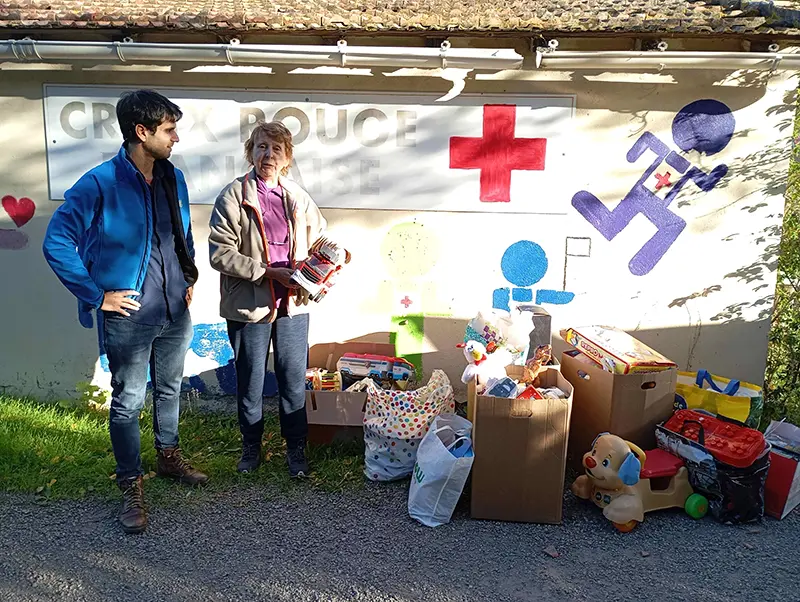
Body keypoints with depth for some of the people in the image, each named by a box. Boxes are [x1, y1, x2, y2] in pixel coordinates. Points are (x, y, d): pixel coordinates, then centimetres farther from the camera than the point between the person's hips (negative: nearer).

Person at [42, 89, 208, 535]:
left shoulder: (174, 179, 4)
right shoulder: (101, 183, -15)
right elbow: (57, 244, -16)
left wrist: (190, 278, 13)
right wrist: (98, 295, -14)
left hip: (176, 311, 6)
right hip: (129, 317, -6)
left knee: (170, 390, 21)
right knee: (128, 403, 7)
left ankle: (170, 457, 41)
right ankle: (132, 487, 22)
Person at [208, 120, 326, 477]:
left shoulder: (297, 197, 6)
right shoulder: (233, 196, -7)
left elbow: (320, 239, 17)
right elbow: (220, 253, -13)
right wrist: (268, 272, -18)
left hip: (293, 303, 3)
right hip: (249, 305, -2)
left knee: (294, 379, 9)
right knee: (250, 381, 13)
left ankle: (296, 449, 27)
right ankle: (251, 448, 33)